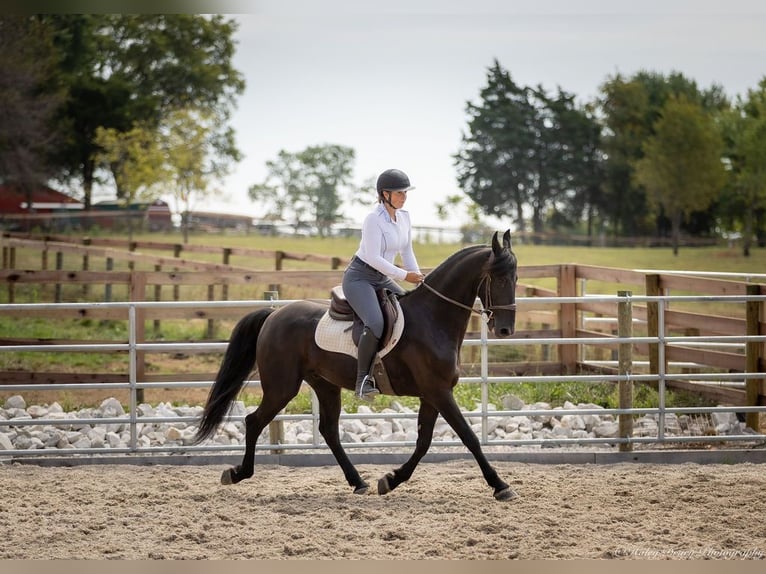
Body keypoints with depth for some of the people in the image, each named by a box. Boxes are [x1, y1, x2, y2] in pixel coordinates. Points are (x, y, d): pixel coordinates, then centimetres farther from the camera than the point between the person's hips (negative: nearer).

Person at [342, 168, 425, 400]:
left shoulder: (404, 218, 5)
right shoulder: (373, 219, -19)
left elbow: (407, 252, 13)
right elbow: (373, 258, -24)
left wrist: (419, 279, 1)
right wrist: (404, 276, -24)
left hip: (383, 279, 9)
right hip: (359, 278, -9)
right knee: (376, 324, -31)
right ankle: (363, 380, -23)